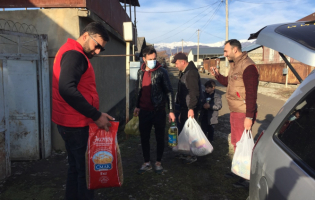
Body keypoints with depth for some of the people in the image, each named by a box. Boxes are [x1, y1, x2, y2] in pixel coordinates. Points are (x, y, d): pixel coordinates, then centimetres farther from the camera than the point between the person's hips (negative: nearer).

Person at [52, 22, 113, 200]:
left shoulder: (75, 54, 17)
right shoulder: (74, 54, -15)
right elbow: (67, 90, -29)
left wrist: (94, 114, 14)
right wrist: (96, 115, -25)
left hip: (73, 123, 10)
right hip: (76, 124, -10)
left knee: (77, 168, 18)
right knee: (85, 170, 0)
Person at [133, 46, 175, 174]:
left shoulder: (161, 72, -8)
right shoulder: (140, 72, 7)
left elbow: (169, 91, -9)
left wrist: (171, 110, -13)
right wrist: (137, 106, 18)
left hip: (159, 111, -4)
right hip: (144, 111, 4)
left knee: (160, 138, 9)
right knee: (144, 138, 11)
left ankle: (158, 163, 26)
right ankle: (147, 163, 26)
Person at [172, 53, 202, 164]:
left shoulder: (191, 72, -18)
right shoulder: (183, 73, 15)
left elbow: (194, 92, -24)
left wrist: (191, 108, -28)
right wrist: (181, 107, 23)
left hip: (190, 108, -10)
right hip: (184, 107, 10)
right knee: (182, 129, 16)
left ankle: (192, 155, 11)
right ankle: (184, 153, 30)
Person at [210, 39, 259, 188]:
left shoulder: (248, 67, -19)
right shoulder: (234, 65, 12)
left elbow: (251, 94, -23)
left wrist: (249, 117, -24)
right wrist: (217, 75, 8)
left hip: (243, 114, -10)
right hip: (234, 112, 10)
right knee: (235, 142, 20)